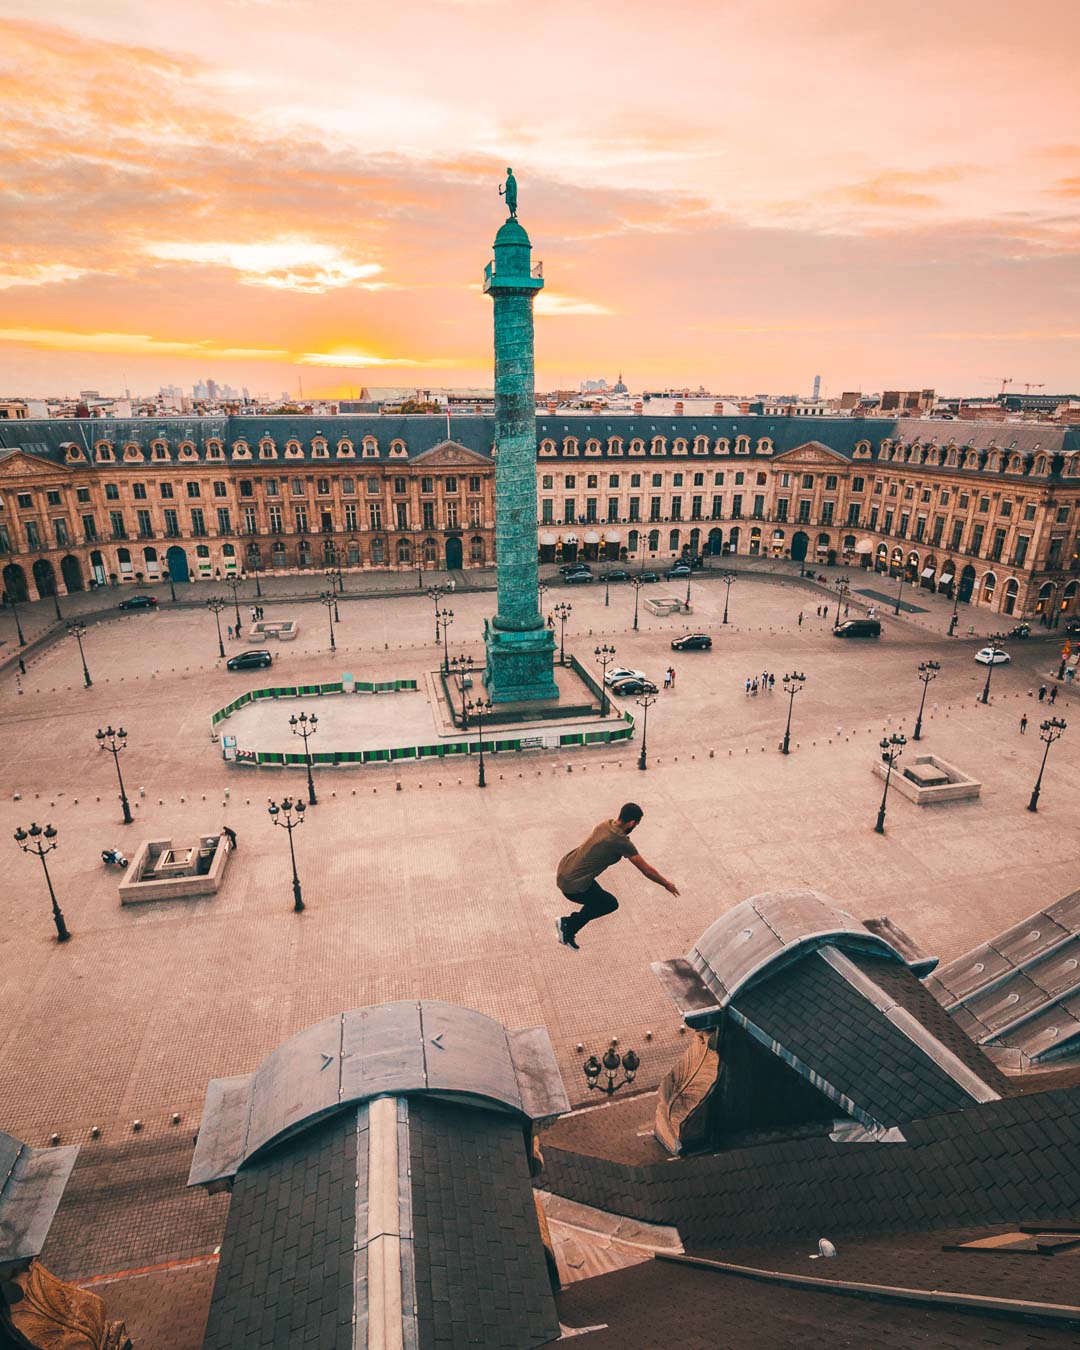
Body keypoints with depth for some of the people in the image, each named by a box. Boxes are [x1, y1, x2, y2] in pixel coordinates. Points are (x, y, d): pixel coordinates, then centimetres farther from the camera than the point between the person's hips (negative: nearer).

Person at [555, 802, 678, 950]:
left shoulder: (605, 824, 4)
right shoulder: (622, 842, -18)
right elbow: (646, 870, -8)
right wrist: (666, 884, 8)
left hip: (564, 868, 8)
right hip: (572, 885, -8)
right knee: (611, 904, 14)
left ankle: (567, 923, 24)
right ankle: (569, 927, 13)